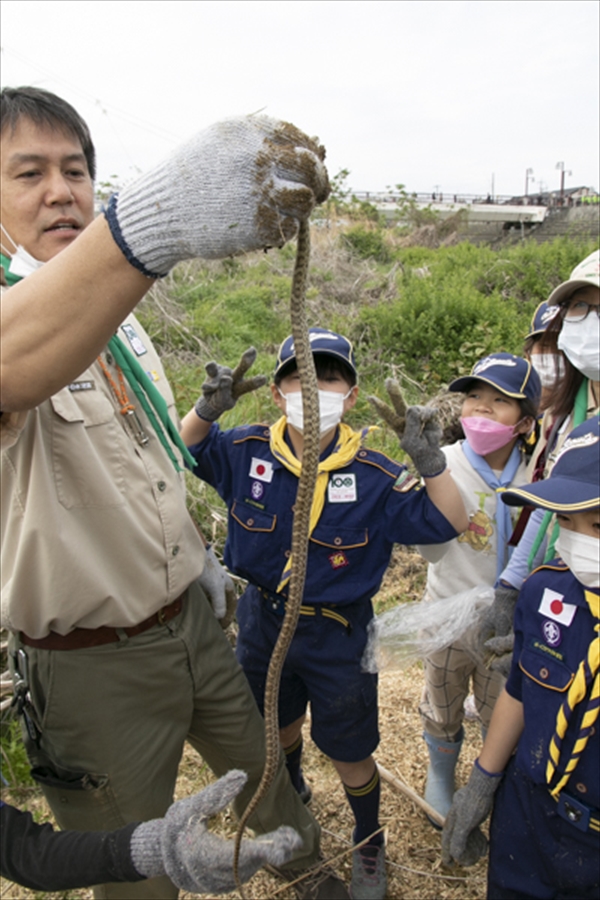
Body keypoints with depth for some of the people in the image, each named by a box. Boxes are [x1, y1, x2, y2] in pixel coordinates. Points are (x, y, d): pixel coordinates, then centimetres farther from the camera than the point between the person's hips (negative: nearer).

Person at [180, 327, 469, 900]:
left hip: (337, 635, -2)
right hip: (262, 621, 3)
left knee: (350, 755, 13)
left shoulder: (372, 476, -17)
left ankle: (369, 843, 45)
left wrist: (429, 460, -32)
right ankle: (292, 794, 62)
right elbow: (183, 451, -1)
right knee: (278, 726, 28)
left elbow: (447, 523, -15)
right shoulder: (247, 452, -13)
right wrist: (207, 409, -22)